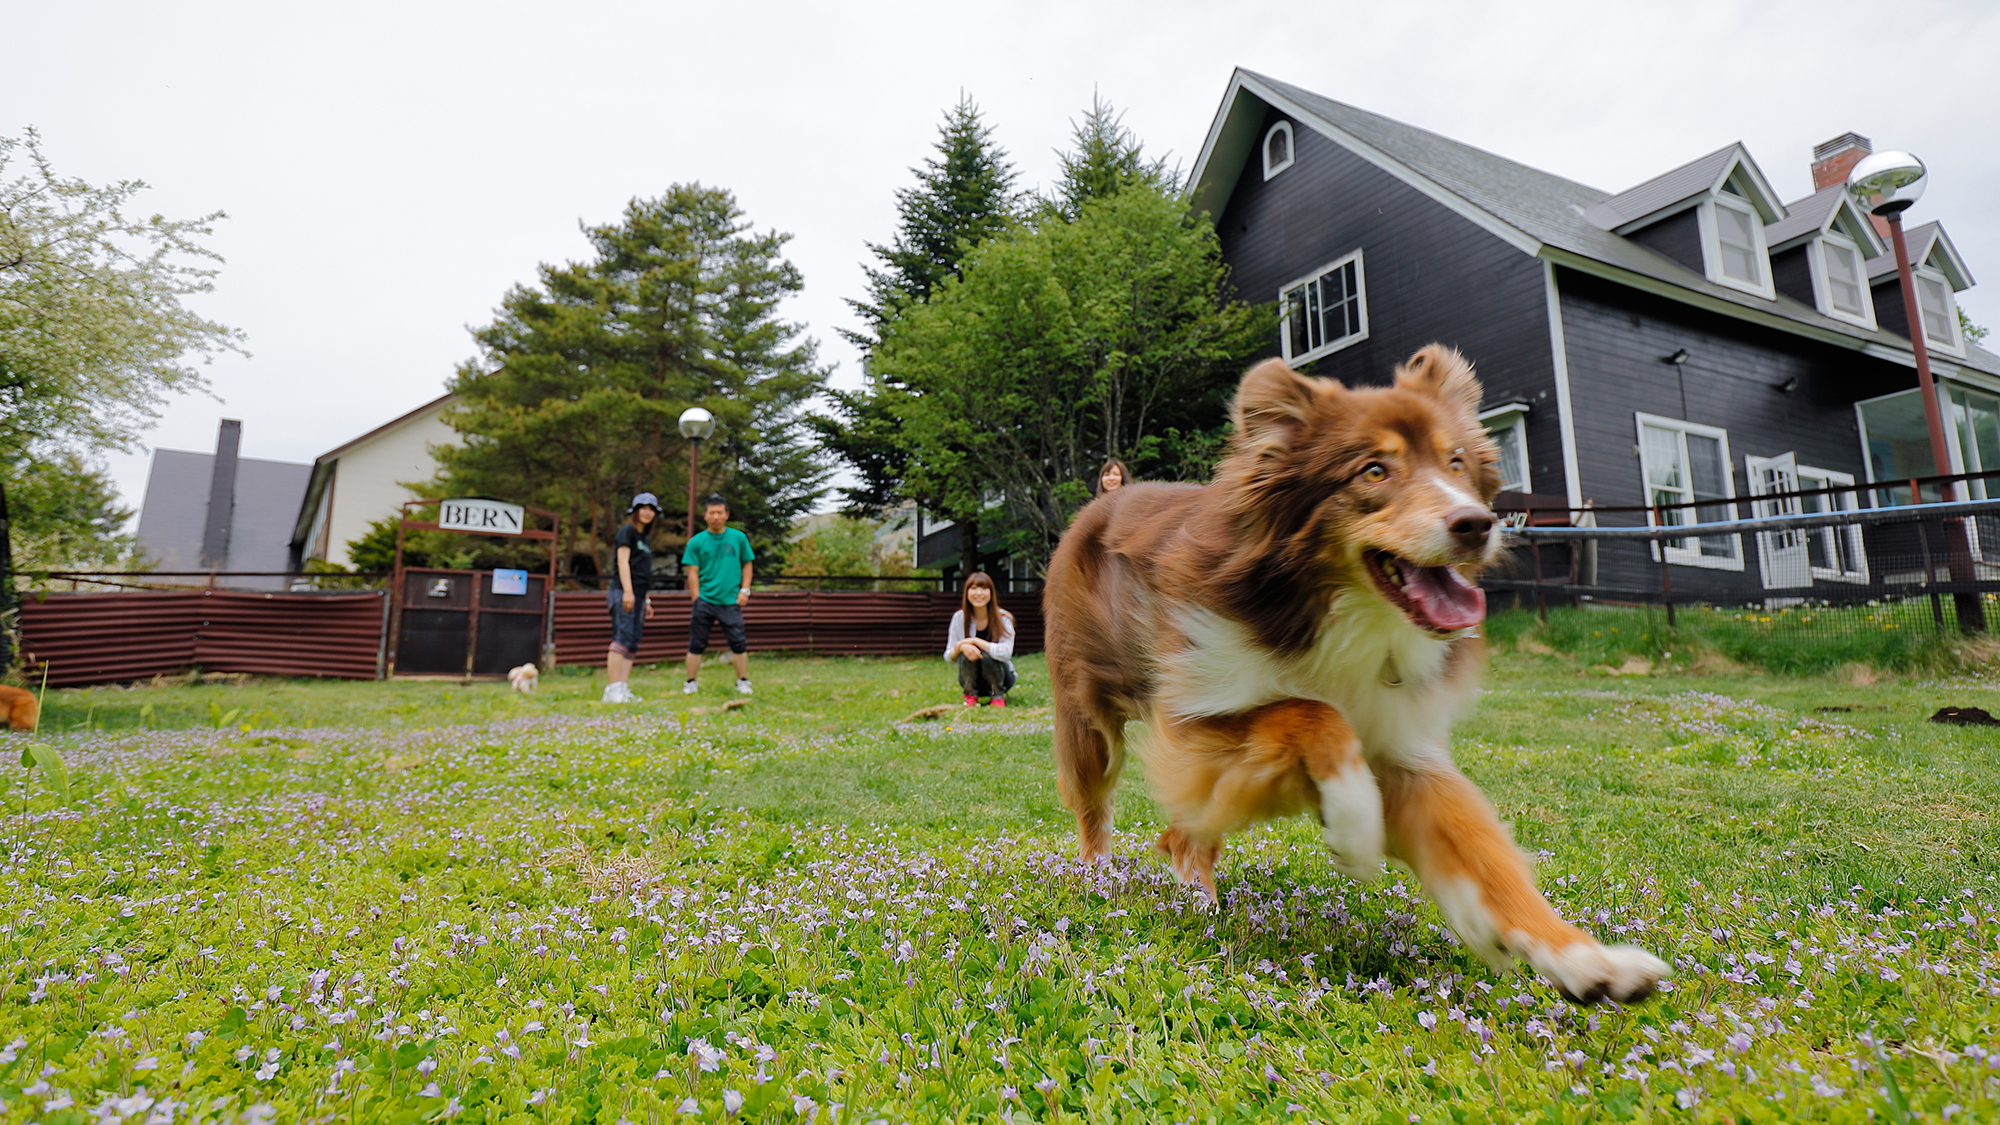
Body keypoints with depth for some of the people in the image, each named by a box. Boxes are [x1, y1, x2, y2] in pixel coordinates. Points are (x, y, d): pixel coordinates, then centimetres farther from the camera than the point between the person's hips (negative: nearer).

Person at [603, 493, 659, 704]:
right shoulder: (627, 531, 0)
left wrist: (647, 600, 22)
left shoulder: (646, 538, 23)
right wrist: (627, 591, -18)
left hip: (638, 595, 8)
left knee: (633, 644, 3)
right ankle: (613, 688, -17)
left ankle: (624, 689, 2)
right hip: (623, 593, -8)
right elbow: (623, 562, -10)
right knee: (623, 638, -16)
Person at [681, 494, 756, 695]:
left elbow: (747, 565, 14)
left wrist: (744, 590, 2)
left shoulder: (738, 538, 8)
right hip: (704, 601, 0)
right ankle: (691, 683, 16)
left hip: (730, 601, 0)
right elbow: (692, 573, 4)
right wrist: (697, 600, -3)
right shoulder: (696, 541, 5)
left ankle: (743, 681, 11)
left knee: (738, 642, -2)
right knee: (696, 643, 4)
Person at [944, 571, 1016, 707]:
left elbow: (1006, 653, -29)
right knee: (966, 654, -28)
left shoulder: (1003, 618, -15)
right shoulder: (959, 618, -8)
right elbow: (948, 656, -6)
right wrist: (961, 647, -29)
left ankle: (998, 696, -5)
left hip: (1001, 679, -2)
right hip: (972, 680, 2)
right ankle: (971, 695, -3)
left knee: (987, 655, -31)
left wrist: (975, 641, -28)